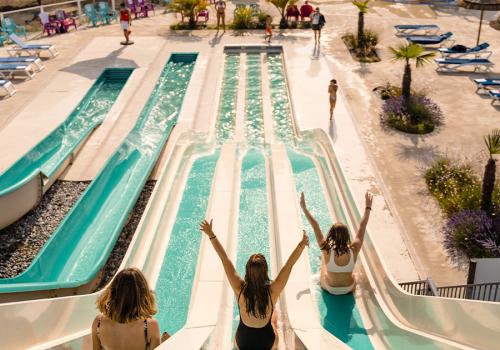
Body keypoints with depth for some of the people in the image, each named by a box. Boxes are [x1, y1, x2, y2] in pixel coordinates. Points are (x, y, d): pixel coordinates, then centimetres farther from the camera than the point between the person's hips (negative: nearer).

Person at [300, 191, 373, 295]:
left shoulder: (327, 251, -32)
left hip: (329, 288, 0)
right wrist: (368, 207, -6)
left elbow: (315, 226, -24)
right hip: (349, 289, 1)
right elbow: (362, 227, -17)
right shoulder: (353, 250, -29)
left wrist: (304, 207, -16)